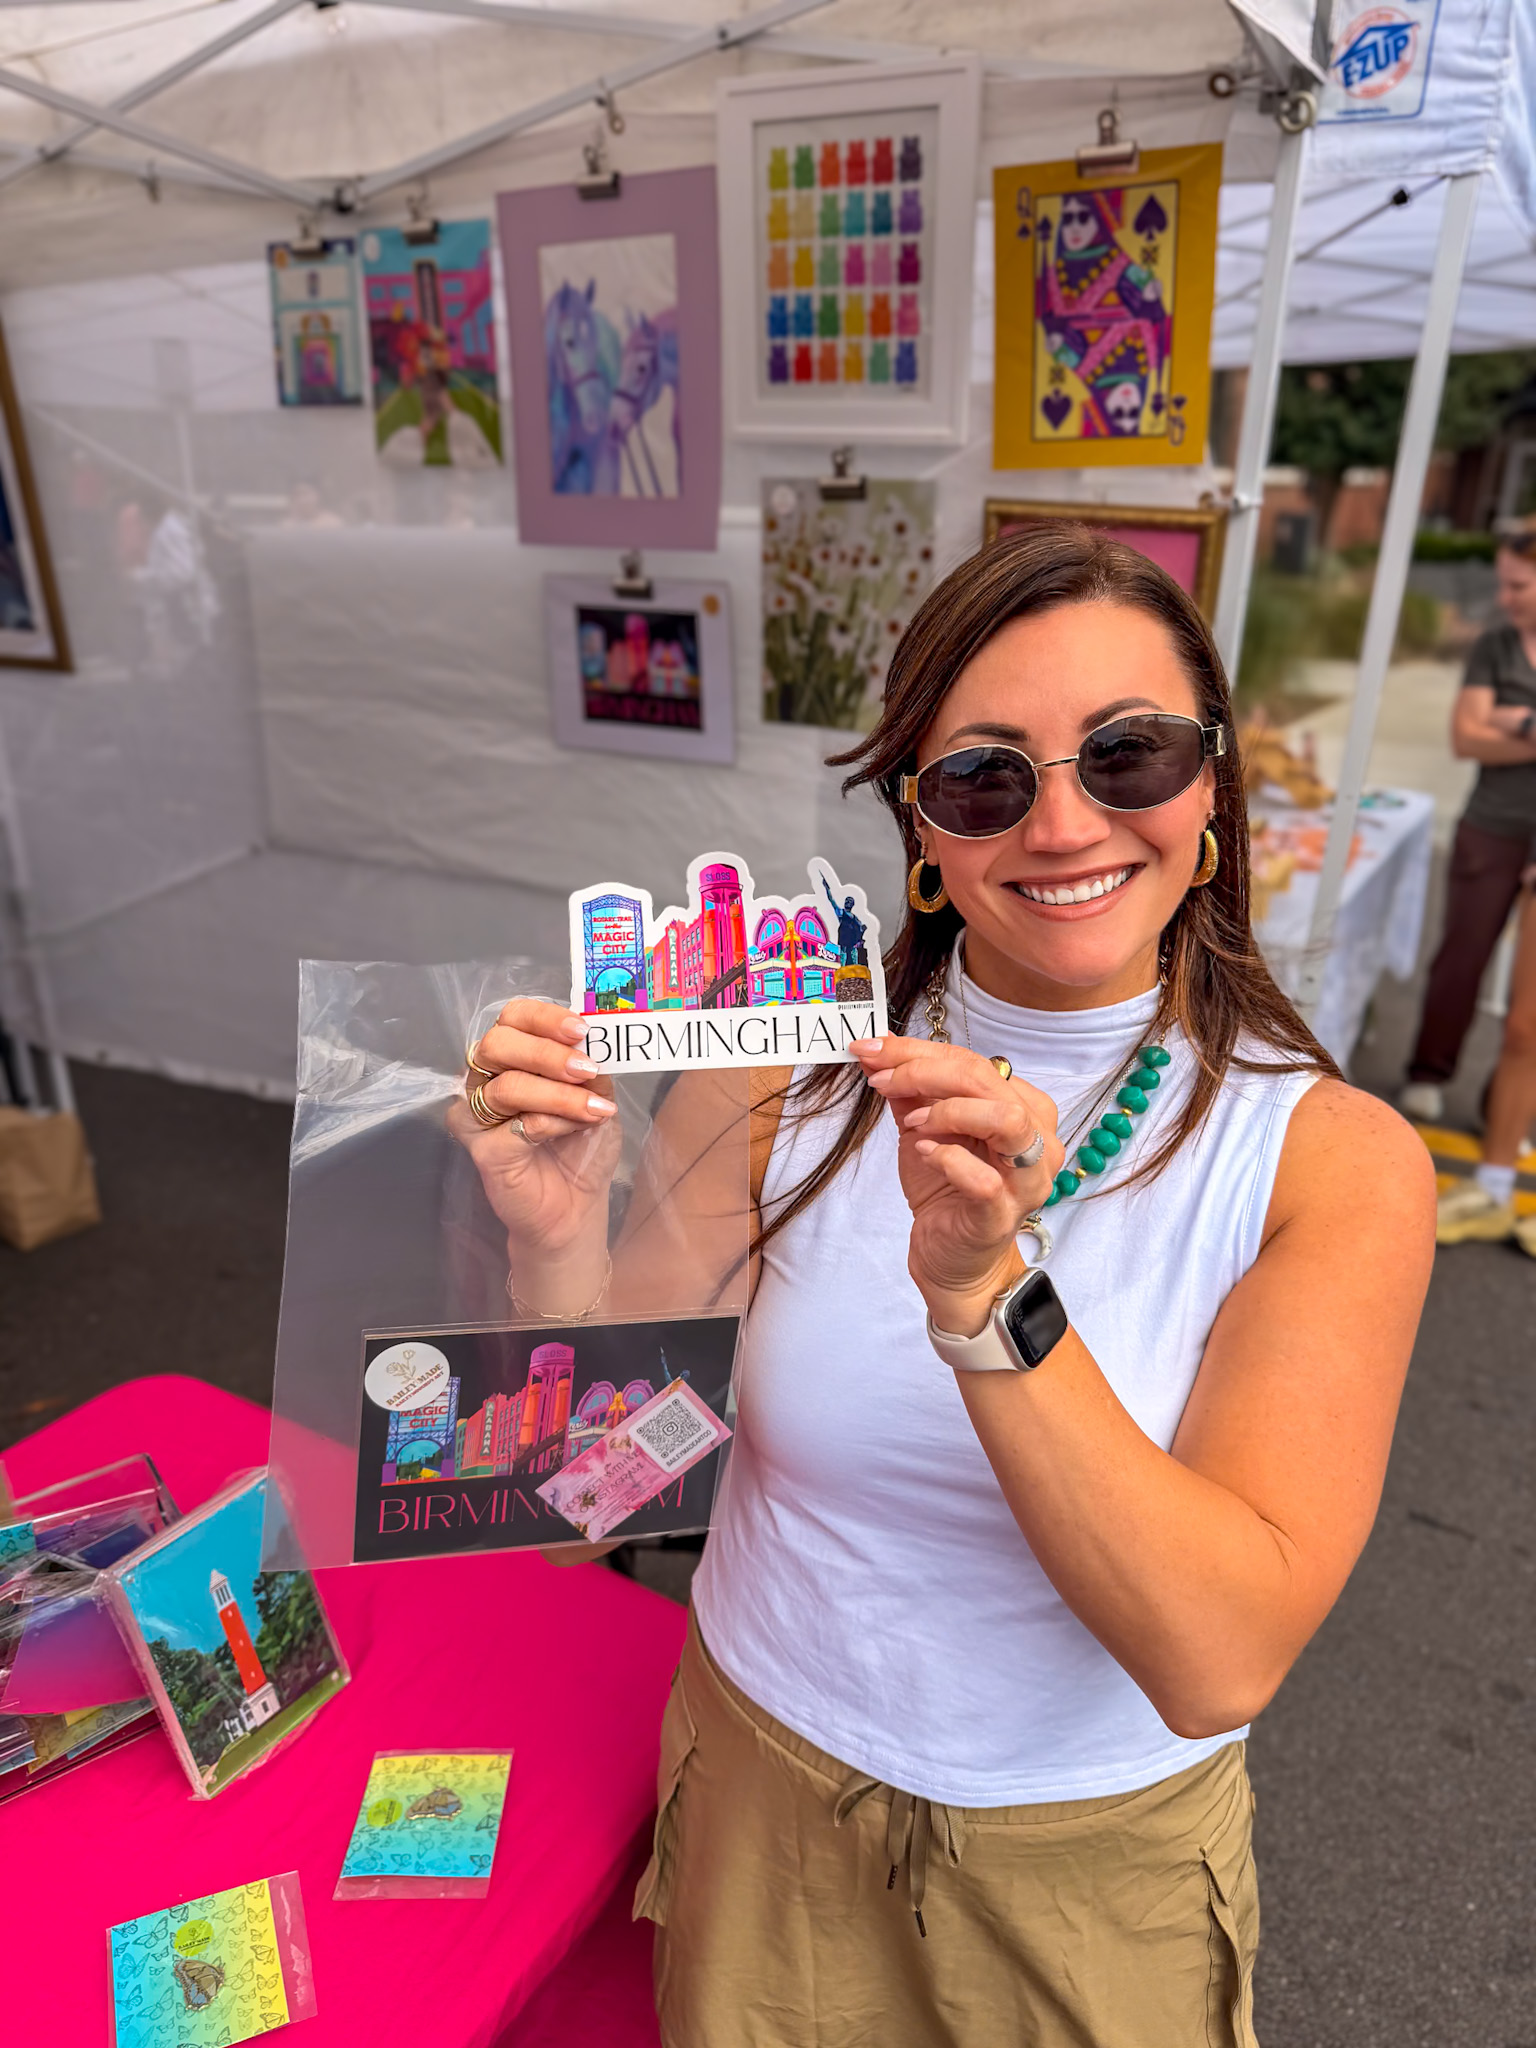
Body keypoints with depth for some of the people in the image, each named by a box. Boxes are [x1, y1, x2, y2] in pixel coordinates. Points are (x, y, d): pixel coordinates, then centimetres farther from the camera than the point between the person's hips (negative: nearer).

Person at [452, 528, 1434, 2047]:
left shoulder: (1335, 1155, -19)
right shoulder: (791, 1071, -15)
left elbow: (1218, 1663, -26)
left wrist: (985, 1294, -39)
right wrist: (560, 1237, -31)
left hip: (1094, 1870, -1)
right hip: (765, 1804, 2)